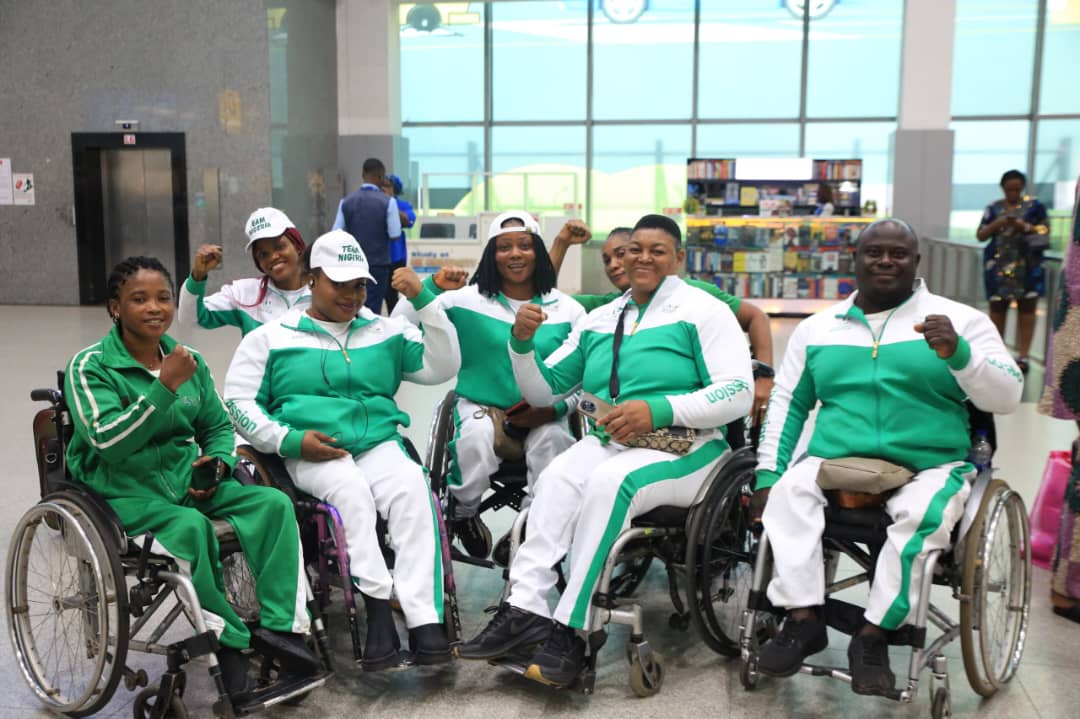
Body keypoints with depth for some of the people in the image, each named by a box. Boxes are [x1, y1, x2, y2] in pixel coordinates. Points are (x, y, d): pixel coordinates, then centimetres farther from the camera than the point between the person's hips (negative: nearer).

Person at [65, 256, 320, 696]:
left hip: (186, 479, 6)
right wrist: (165, 387, -28)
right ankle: (228, 639, -18)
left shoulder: (189, 360, 7)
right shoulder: (90, 366, -8)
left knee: (274, 503, -16)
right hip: (122, 490, -5)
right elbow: (108, 441, -22)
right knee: (190, 526, -35)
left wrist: (218, 463, -6)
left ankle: (279, 625, -18)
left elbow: (218, 427, 17)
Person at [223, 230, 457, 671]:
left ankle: (424, 618, -36)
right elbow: (239, 400, 9)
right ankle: (378, 608, -34)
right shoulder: (272, 337, 14)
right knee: (350, 487, -36)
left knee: (412, 486, -31)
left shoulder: (387, 332, 20)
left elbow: (440, 368, 13)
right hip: (310, 456, -1)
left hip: (379, 444, 2)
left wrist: (424, 301, 3)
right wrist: (291, 440, -6)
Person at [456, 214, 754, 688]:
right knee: (557, 478, -28)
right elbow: (544, 390, 21)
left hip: (684, 449, -4)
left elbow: (739, 395, -9)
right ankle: (525, 610, -33)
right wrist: (522, 342, 2)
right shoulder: (600, 319, 18)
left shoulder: (702, 311, 2)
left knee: (608, 482, -34)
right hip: (608, 442, 5)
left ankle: (571, 632, -29)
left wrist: (657, 410, -20)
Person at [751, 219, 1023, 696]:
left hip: (930, 467, -2)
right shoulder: (817, 328, 13)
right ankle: (803, 619, -19)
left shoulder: (961, 320, 5)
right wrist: (767, 474, 2)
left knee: (923, 515, -34)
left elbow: (1007, 398, -2)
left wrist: (958, 353, -21)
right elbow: (787, 403, 14)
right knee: (789, 490, -28)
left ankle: (873, 636, -19)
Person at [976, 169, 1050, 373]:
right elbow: (980, 235, 5)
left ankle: (1023, 356, -1)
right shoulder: (994, 208, 8)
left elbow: (1044, 231, 2)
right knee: (997, 309, 2)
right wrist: (997, 223, -11)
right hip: (999, 265, 1)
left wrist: (1025, 227, -14)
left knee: (1027, 309, -3)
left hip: (1027, 266, -1)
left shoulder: (1034, 206, 5)